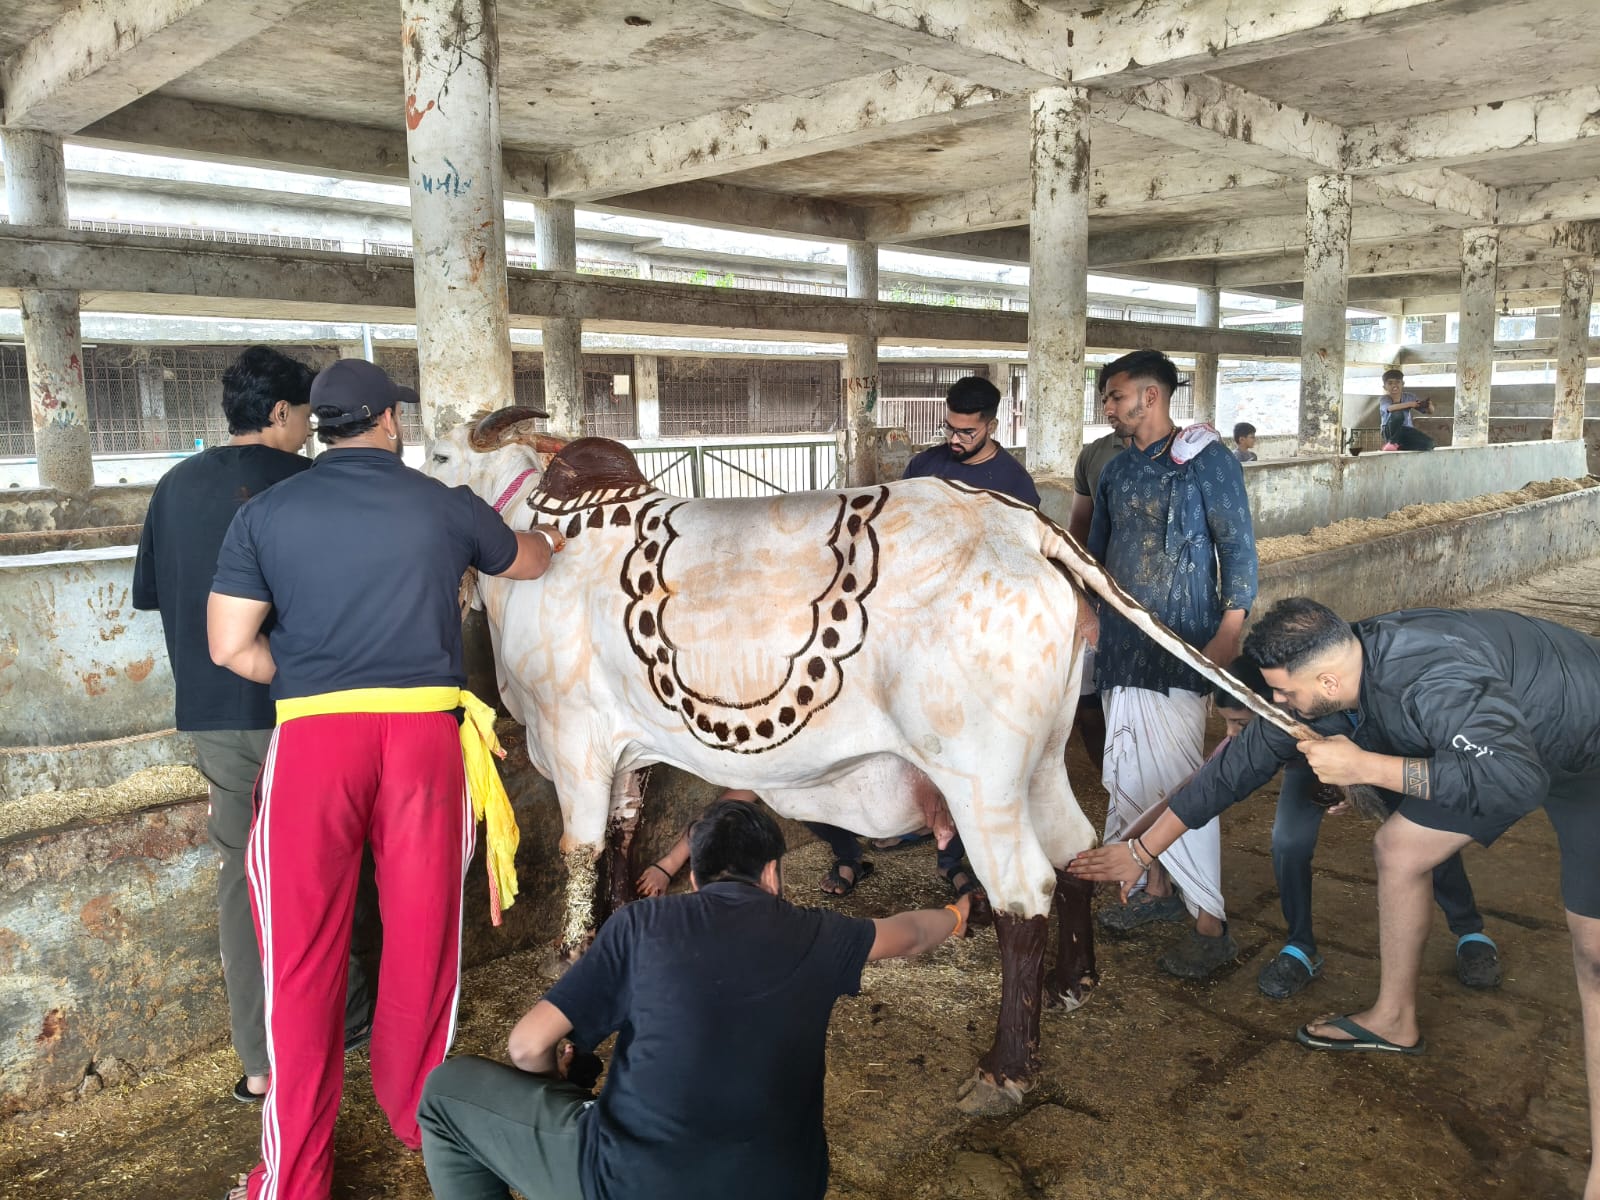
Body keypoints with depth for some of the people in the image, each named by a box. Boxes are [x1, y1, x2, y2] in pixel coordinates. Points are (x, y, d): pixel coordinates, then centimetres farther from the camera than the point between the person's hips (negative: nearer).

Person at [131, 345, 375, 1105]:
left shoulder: (175, 487, 7)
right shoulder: (303, 483, -9)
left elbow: (151, 593, 14)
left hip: (210, 716, 5)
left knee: (243, 872, 10)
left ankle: (260, 1063, 16)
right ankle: (340, 1019, 25)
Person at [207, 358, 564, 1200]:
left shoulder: (265, 513, 4)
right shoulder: (444, 505, 6)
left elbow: (230, 647, -1)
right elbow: (526, 563, 25)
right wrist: (549, 539, 48)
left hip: (314, 736, 0)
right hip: (424, 728, 1)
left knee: (303, 949, 8)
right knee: (423, 932, 15)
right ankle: (416, 1114, 33)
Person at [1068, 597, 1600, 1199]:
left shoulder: (1434, 679, -40)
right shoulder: (1321, 682, -15)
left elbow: (1518, 780, -48)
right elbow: (1240, 763, -8)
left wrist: (1364, 766, -40)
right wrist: (1142, 849, -4)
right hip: (1495, 742, 8)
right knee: (1397, 847, 11)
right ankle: (1394, 1021, 29)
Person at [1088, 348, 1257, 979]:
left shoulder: (1207, 460, -5)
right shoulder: (1116, 470, 14)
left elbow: (1238, 546, -9)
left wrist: (1230, 630, -17)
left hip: (1179, 649, -7)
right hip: (1121, 645, 7)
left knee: (1178, 782, -10)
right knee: (1129, 776, 12)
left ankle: (1211, 925, -1)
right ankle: (1158, 889, 28)